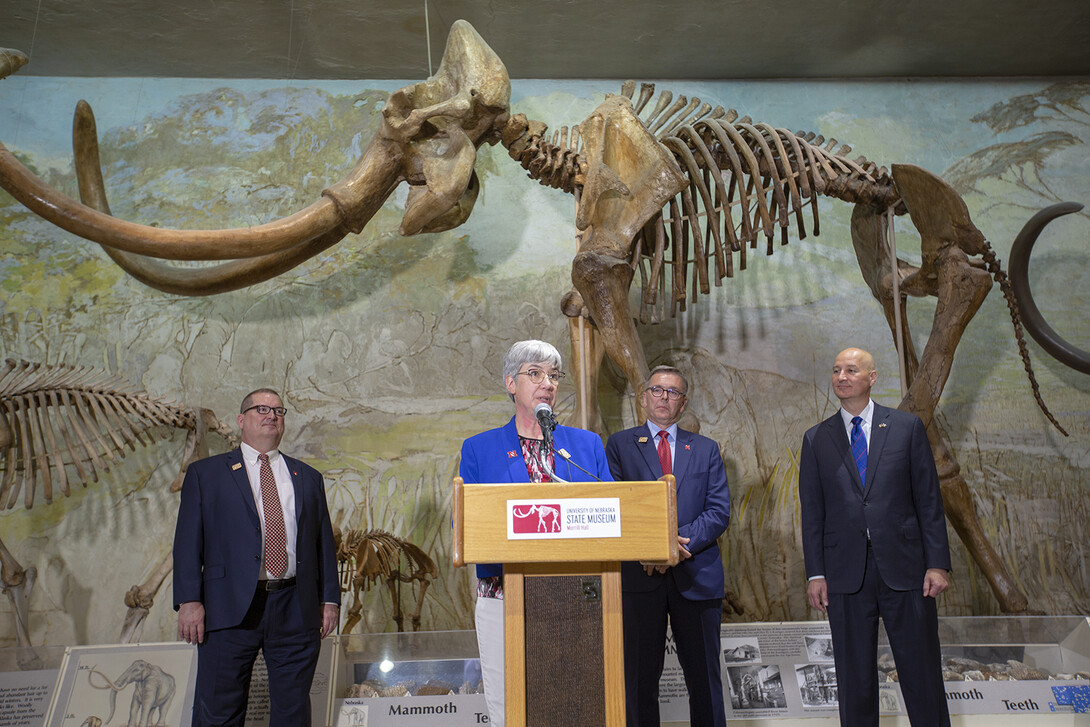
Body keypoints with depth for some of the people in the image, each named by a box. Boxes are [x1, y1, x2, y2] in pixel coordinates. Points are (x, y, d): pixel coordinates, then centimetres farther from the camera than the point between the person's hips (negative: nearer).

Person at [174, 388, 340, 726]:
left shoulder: (308, 478, 16)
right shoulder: (205, 473, 9)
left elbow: (324, 541, 13)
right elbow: (188, 541, 2)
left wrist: (329, 599, 5)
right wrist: (189, 600, -9)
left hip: (296, 610, 2)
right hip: (230, 609, -2)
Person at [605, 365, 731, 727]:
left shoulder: (706, 449, 12)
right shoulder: (619, 445, 6)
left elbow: (719, 511, 2)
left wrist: (679, 540, -14)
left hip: (696, 575, 2)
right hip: (640, 575, -1)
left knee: (704, 676, 8)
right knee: (639, 677, 5)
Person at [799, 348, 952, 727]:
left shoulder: (907, 426, 5)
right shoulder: (816, 439, 7)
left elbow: (929, 499, 3)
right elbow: (812, 512, 6)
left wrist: (938, 563, -3)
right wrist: (815, 573, 0)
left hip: (904, 567, -1)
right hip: (845, 574, 1)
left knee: (923, 674, 7)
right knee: (854, 680, 9)